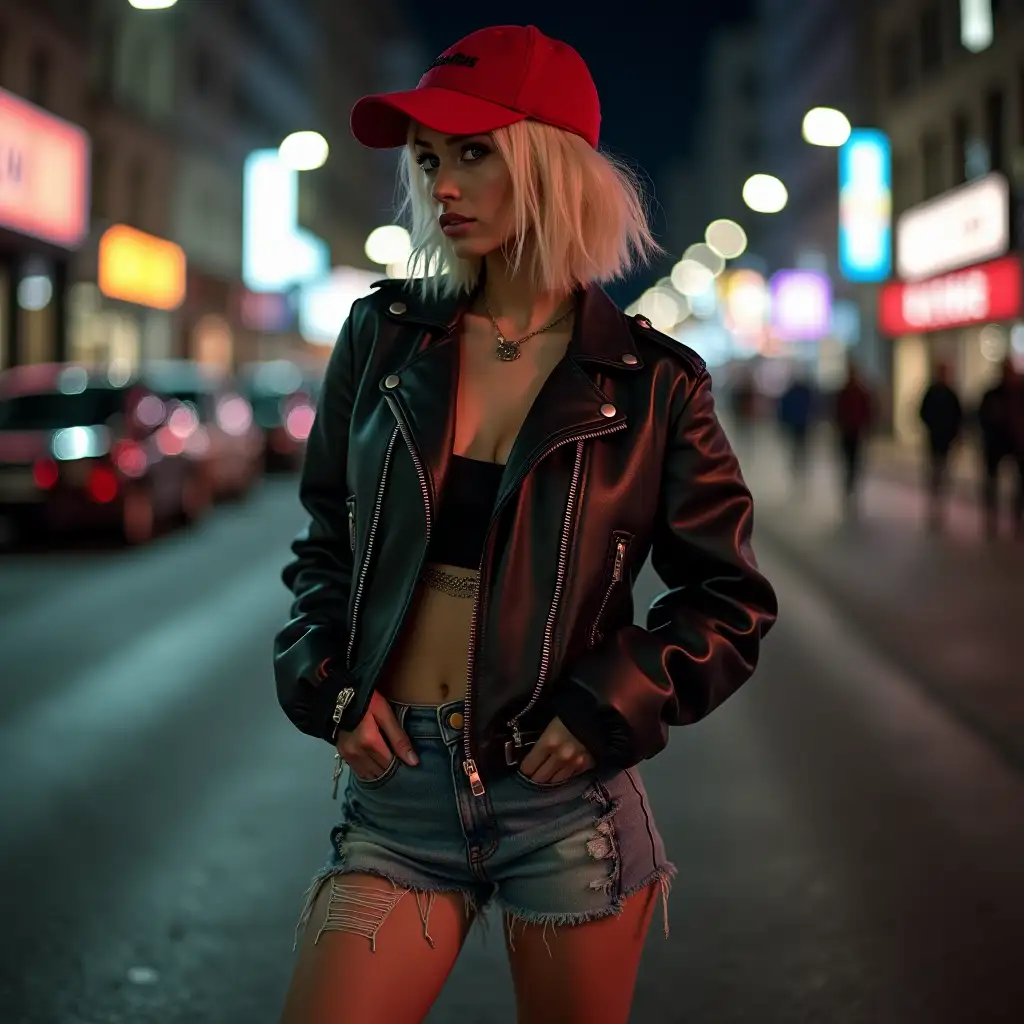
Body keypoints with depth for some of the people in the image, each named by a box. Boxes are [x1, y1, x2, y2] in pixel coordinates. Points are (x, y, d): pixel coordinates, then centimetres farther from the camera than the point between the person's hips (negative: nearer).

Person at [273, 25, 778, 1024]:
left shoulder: (650, 382, -3)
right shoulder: (384, 336, 3)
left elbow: (729, 602, 3)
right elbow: (325, 540, 13)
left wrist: (607, 709, -9)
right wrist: (329, 682, -1)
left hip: (565, 792, -1)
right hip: (397, 781, 2)